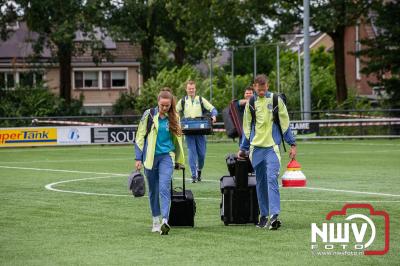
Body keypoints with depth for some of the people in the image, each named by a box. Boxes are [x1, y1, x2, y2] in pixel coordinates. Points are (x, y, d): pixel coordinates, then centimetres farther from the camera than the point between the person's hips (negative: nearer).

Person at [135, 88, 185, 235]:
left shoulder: (174, 118, 5)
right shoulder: (149, 115, -1)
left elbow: (177, 140, 15)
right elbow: (140, 136, 2)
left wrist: (179, 160, 18)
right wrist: (138, 158, -2)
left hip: (167, 156, 0)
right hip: (150, 157, 0)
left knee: (164, 188, -16)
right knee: (153, 190, 9)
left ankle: (165, 221, -25)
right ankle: (156, 221, 21)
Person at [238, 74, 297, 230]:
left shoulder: (276, 100, 1)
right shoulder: (250, 103, 8)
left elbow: (285, 124, 4)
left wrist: (292, 144, 2)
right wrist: (243, 149, 15)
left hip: (272, 147, -3)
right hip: (256, 148, 3)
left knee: (272, 179, -17)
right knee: (261, 183, 8)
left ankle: (274, 216, -24)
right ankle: (264, 216, 16)